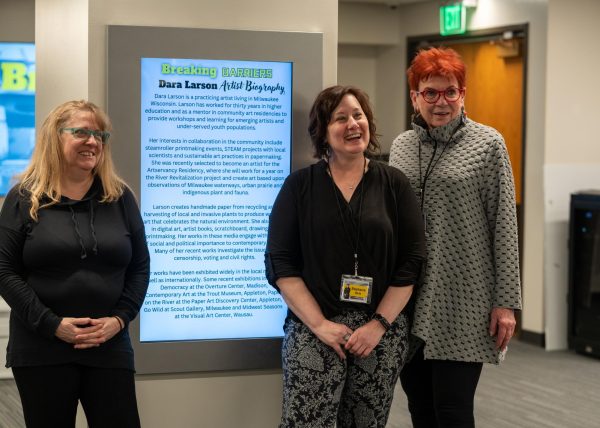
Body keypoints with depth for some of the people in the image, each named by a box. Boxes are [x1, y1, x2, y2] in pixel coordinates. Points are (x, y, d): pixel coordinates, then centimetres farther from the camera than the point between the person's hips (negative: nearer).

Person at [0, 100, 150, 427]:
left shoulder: (120, 198, 8)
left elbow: (140, 267, 9)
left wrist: (119, 319, -7)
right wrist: (52, 324, -13)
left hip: (109, 346, 2)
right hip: (41, 349, -2)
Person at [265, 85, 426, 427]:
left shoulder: (394, 184, 5)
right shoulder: (299, 185, 3)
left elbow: (412, 261, 2)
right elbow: (280, 264, -1)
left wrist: (379, 324, -8)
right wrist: (319, 324, -11)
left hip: (382, 332, 1)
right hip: (313, 331, -1)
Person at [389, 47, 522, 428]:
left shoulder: (488, 144, -3)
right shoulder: (401, 146, 9)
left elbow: (504, 227, -6)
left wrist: (506, 302, -10)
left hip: (462, 300, -5)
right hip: (408, 298, 5)